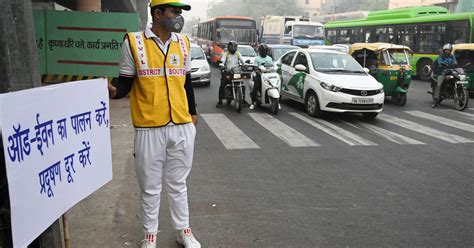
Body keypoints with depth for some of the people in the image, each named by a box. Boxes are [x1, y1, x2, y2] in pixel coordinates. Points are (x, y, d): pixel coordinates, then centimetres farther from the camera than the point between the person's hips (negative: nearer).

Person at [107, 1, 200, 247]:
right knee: (150, 187, 11)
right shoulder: (134, 43, -5)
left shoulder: (183, 43, 8)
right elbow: (126, 83, -2)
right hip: (149, 128, -3)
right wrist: (114, 91, -24)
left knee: (177, 183, 17)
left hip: (182, 127, 4)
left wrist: (192, 113, 21)